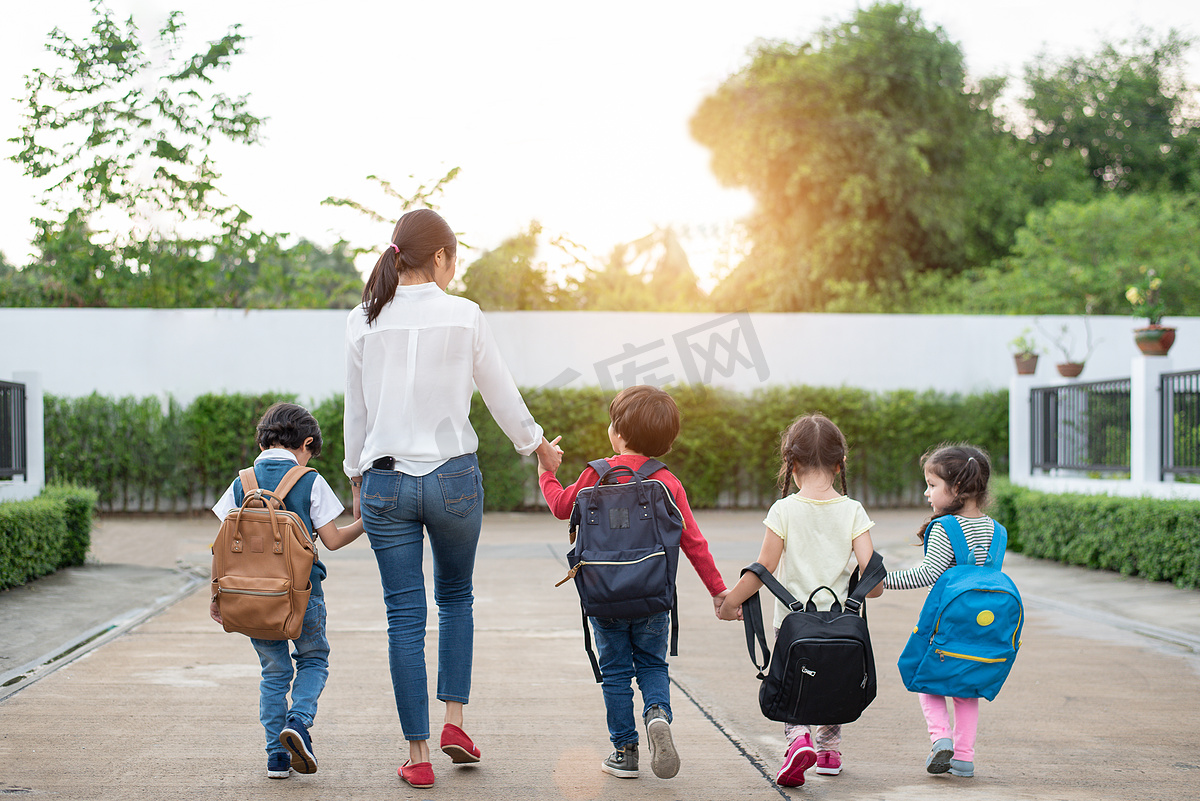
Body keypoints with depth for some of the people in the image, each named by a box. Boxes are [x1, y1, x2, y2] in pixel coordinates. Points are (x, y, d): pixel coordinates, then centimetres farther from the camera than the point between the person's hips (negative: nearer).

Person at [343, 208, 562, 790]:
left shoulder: (363, 322, 1)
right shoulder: (463, 316, -5)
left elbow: (355, 413, 8)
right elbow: (502, 395, 4)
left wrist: (357, 480, 21)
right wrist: (537, 445, 21)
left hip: (385, 480, 1)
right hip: (453, 478, -1)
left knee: (405, 616, 6)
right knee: (456, 597, 21)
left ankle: (418, 754, 8)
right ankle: (454, 720, 11)